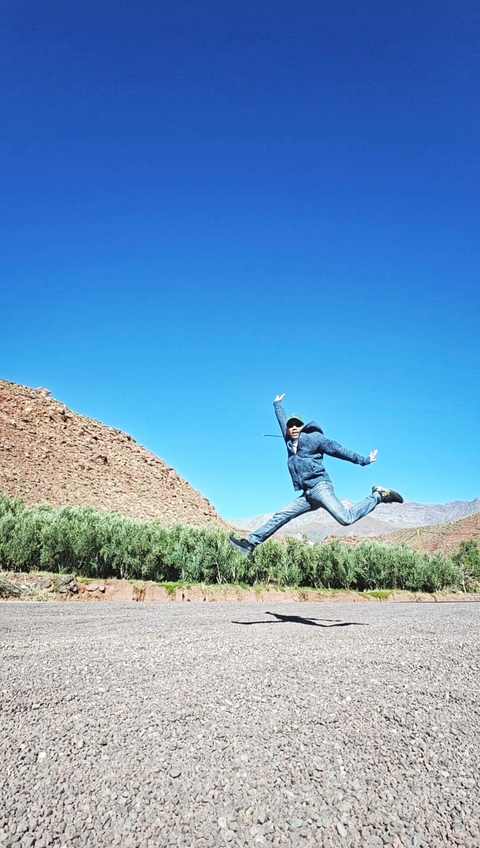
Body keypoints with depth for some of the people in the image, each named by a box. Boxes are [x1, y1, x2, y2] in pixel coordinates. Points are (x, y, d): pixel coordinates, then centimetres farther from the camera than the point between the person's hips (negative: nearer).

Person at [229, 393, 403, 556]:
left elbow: (337, 449, -3)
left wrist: (363, 460, -6)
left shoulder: (313, 437, 1)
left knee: (346, 518, -23)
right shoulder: (289, 442, 18)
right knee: (279, 517, 6)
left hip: (320, 487, -7)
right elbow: (282, 420, 36)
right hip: (307, 494, 7)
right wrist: (277, 404, 52)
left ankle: (378, 496, -5)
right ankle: (251, 543, 10)